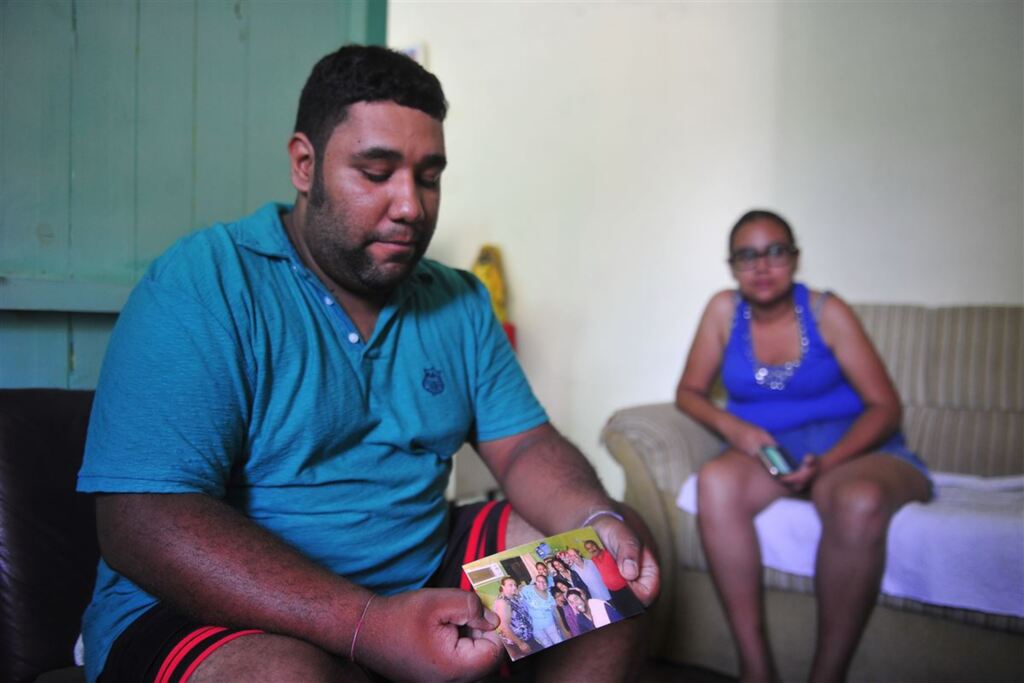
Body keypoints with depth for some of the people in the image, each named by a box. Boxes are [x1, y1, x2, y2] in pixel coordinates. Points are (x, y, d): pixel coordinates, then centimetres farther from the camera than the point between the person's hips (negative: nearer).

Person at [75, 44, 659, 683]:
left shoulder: (461, 301, 6)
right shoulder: (199, 286, -14)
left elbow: (525, 444, 4)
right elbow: (144, 524, -22)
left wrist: (600, 521, -19)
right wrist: (367, 626, -33)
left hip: (427, 571, 6)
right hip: (215, 609, -5)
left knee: (613, 570, -2)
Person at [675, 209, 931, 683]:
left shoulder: (826, 312, -4)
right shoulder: (724, 310, 3)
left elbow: (885, 406, -5)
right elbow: (689, 391, 8)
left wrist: (828, 461, -22)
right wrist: (733, 427, -13)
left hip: (852, 446, -1)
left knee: (859, 501, -37)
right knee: (715, 482, -32)